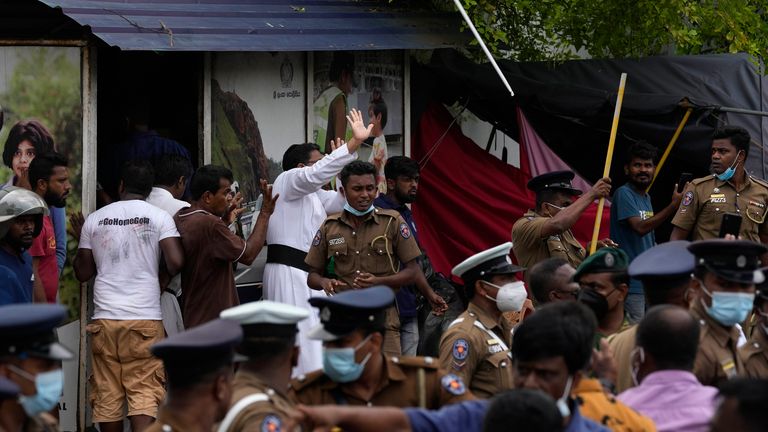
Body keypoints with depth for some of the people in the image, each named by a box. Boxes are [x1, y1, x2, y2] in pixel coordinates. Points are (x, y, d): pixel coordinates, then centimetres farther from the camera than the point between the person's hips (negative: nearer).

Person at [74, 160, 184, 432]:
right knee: (145, 393, -5)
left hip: (104, 318, 2)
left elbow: (83, 272, 12)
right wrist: (158, 271, 11)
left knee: (107, 394, 7)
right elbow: (176, 262, -10)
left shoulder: (94, 219, 8)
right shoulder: (159, 217, 1)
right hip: (145, 319, -2)